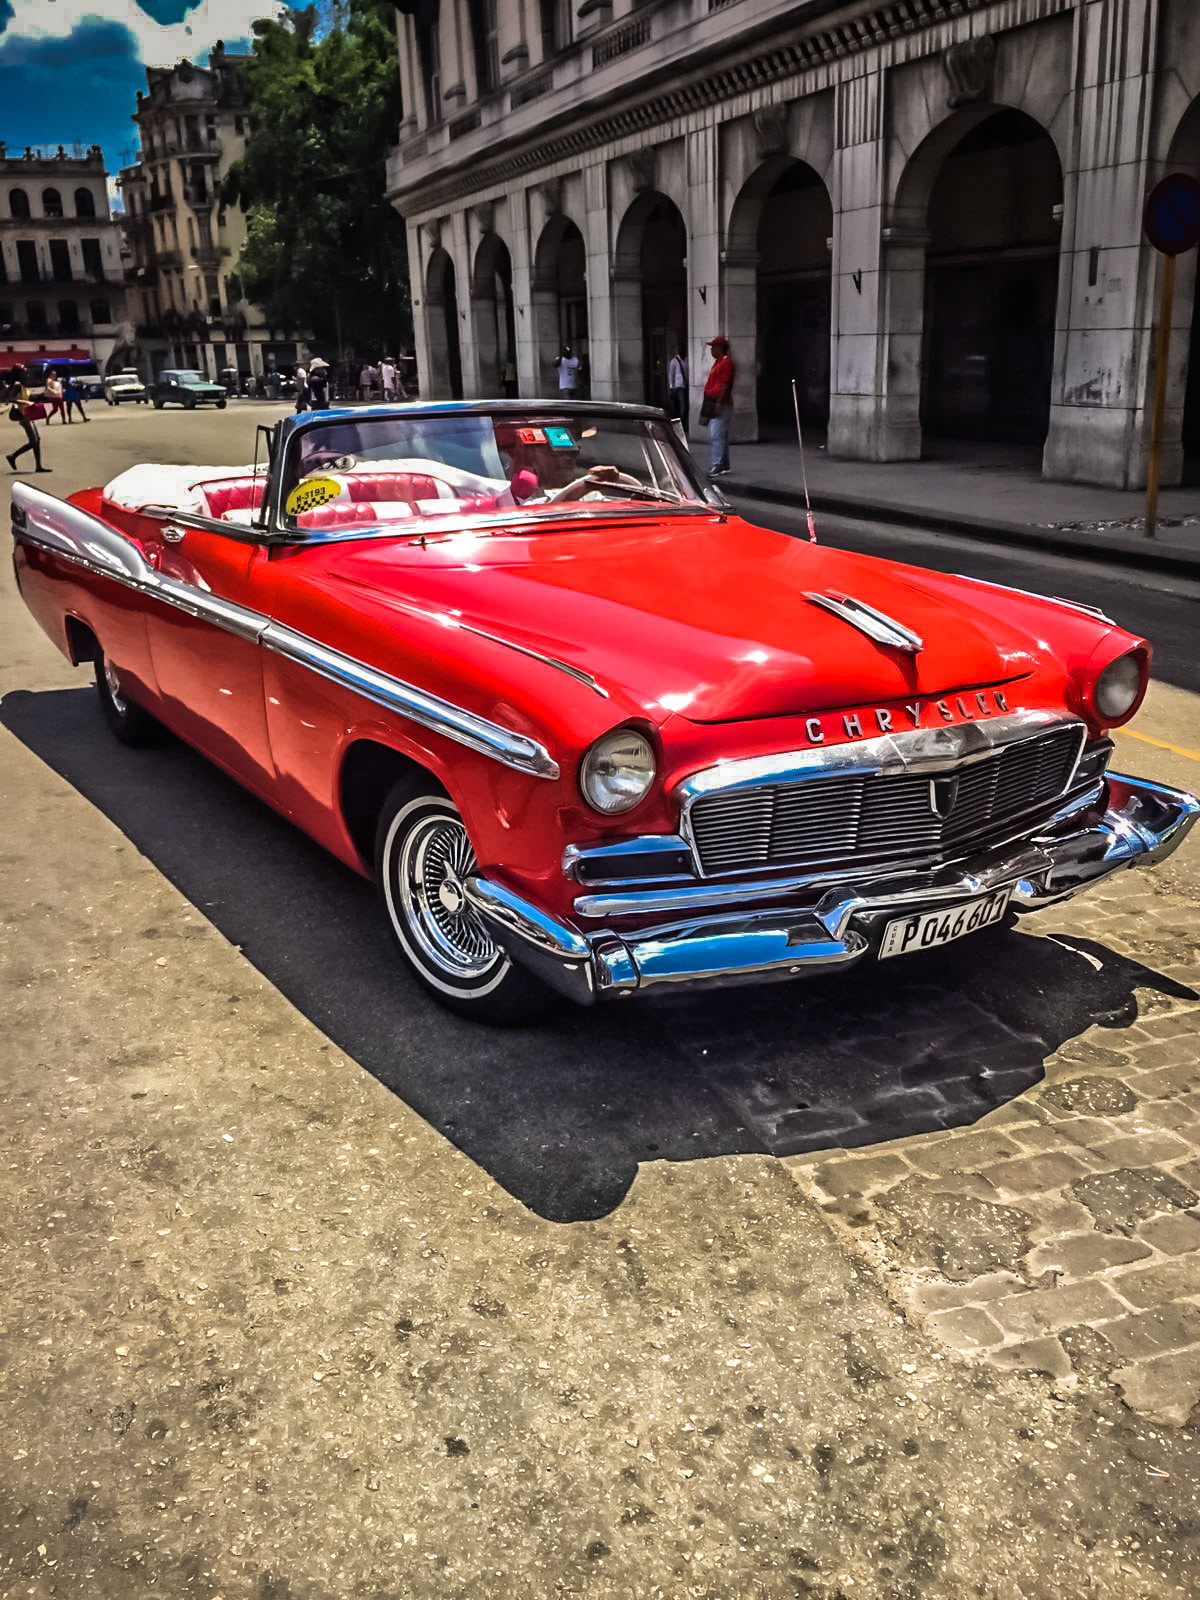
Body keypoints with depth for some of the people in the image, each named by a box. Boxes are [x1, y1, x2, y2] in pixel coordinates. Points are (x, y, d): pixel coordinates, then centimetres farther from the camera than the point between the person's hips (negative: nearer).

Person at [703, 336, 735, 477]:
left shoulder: (726, 363, -12)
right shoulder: (718, 361, 19)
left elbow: (725, 385, -19)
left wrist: (719, 404, -23)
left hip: (721, 405, -10)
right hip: (714, 405, 10)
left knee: (716, 435, -14)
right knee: (721, 435, 13)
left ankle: (718, 465, -16)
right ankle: (724, 464, 19)